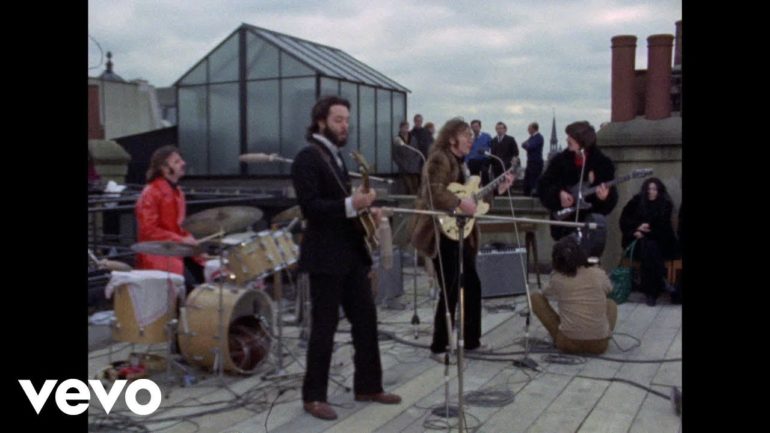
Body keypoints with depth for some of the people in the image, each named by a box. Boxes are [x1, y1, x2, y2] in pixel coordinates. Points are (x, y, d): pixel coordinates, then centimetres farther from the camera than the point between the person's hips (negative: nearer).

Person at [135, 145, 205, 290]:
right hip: (156, 254, -8)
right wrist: (181, 240, -21)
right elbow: (149, 231, -18)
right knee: (190, 283, -24)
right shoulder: (150, 193, -13)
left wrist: (188, 239, 2)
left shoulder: (177, 191, 13)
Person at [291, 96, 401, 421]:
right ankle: (313, 397, 10)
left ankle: (368, 386, 22)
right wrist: (351, 205, -31)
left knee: (366, 319, 11)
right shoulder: (307, 157, -12)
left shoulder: (335, 156, 17)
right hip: (325, 256, -9)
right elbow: (310, 207, -21)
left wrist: (361, 208, 7)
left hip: (351, 252, 9)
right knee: (325, 327, -2)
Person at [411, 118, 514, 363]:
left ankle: (472, 341, 25)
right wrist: (461, 203, -27)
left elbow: (469, 196, 19)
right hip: (442, 234, -10)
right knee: (451, 291, -6)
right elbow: (433, 192, -28)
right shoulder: (440, 159, -12)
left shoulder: (460, 163, 19)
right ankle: (438, 347, 6)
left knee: (472, 286, 13)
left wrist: (497, 189, 13)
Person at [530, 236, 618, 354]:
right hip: (600, 344, 2)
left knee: (536, 295, 13)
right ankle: (602, 334, 14)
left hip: (568, 343, -2)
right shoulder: (598, 274, 2)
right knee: (610, 303, 33)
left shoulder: (557, 279, -1)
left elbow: (545, 293, 23)